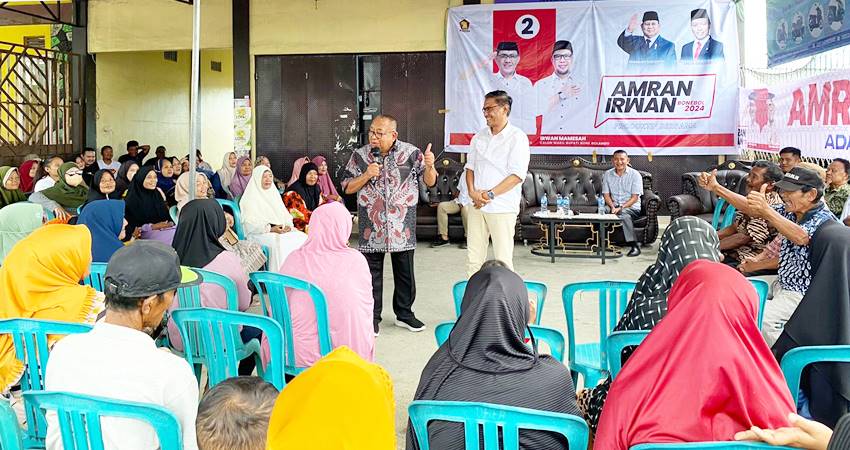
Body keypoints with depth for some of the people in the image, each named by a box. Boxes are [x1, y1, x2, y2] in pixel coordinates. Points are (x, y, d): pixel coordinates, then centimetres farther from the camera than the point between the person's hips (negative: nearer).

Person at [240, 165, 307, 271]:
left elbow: (285, 215, 19)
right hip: (260, 234, -6)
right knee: (277, 242, -37)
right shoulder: (251, 198, 0)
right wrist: (270, 229, -19)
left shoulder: (274, 194, 21)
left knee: (303, 238, -20)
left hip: (282, 230, 6)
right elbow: (249, 224, -9)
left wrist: (288, 225, -3)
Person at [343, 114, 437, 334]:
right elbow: (347, 187, 3)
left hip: (402, 225, 0)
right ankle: (372, 317, 18)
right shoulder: (360, 155, 1)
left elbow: (430, 181, -2)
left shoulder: (410, 153, -2)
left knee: (405, 272, 9)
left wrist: (429, 166, -22)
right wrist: (367, 175, -13)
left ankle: (404, 314, 25)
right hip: (371, 226, 0)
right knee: (372, 273, 6)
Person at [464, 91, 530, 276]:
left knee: (503, 259, -3)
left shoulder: (517, 138, -6)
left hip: (502, 207, -6)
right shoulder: (479, 136, 13)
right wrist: (472, 192, -3)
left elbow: (517, 175, -13)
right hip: (477, 205, 6)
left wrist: (489, 194, -16)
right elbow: (470, 167, 15)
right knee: (473, 257, 8)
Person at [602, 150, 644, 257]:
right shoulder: (607, 174, 9)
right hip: (614, 205, 3)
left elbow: (635, 197, -8)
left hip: (631, 207, -3)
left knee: (623, 214, -37)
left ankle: (634, 245, -31)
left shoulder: (635, 175, -3)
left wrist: (621, 207, -21)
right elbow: (606, 194, 6)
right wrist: (612, 207, -14)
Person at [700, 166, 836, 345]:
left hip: (801, 296, -9)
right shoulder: (792, 212, 3)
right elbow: (751, 209, 5)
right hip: (782, 284, 9)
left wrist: (766, 210, -58)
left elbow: (800, 237, -43)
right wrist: (716, 188, -3)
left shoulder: (824, 219, -21)